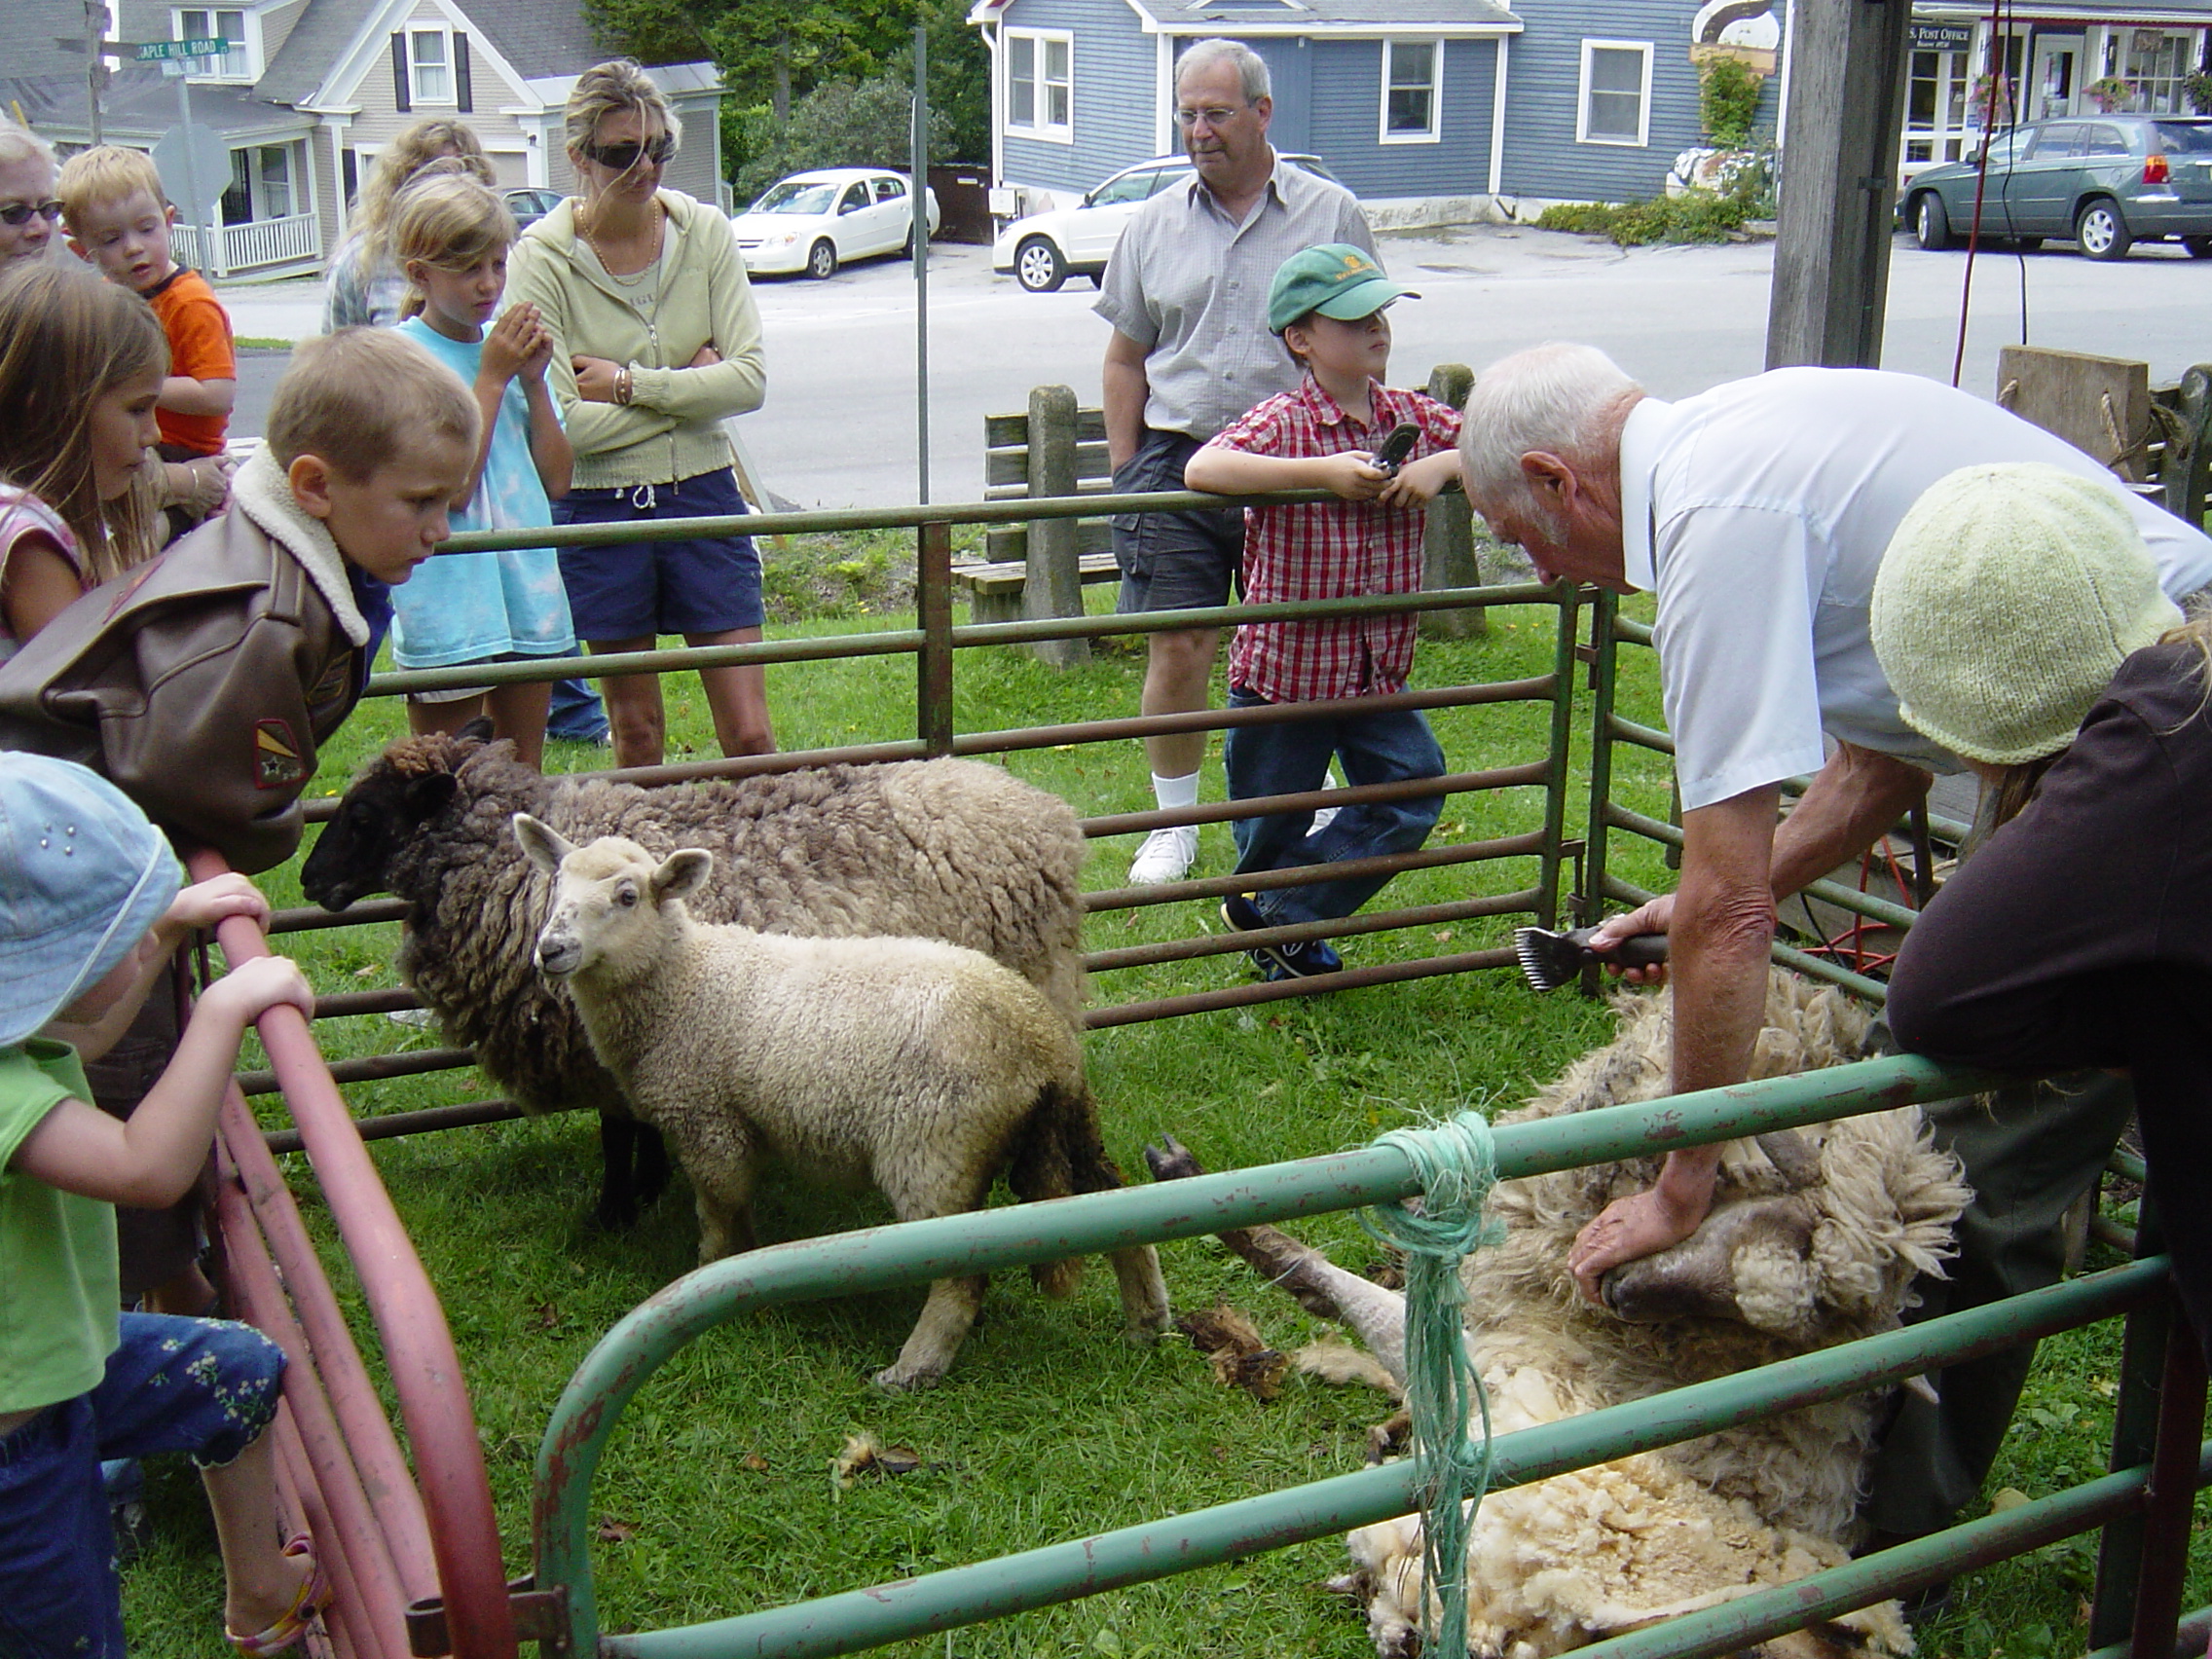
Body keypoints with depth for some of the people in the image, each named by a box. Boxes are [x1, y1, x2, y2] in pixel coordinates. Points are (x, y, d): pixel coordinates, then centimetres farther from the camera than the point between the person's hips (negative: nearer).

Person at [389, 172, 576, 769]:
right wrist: (492, 378, -14)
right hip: (449, 604, -6)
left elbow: (557, 481, 6)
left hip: (528, 590, 6)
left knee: (524, 777, 15)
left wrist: (534, 381, -5)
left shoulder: (513, 344, 7)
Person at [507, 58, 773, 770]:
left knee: (749, 735, -1)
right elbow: (561, 423, -16)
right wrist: (686, 387, -11)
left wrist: (630, 384, -14)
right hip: (600, 513, -1)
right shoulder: (543, 258, -10)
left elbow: (750, 378, -8)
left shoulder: (704, 232, -2)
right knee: (636, 736, 12)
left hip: (703, 497, 1)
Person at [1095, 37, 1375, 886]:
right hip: (1177, 460, 1)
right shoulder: (1155, 224, 9)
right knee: (1176, 649, -1)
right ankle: (1174, 823, 15)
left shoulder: (1330, 215, 4)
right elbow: (1126, 358, 13)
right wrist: (1126, 472, 6)